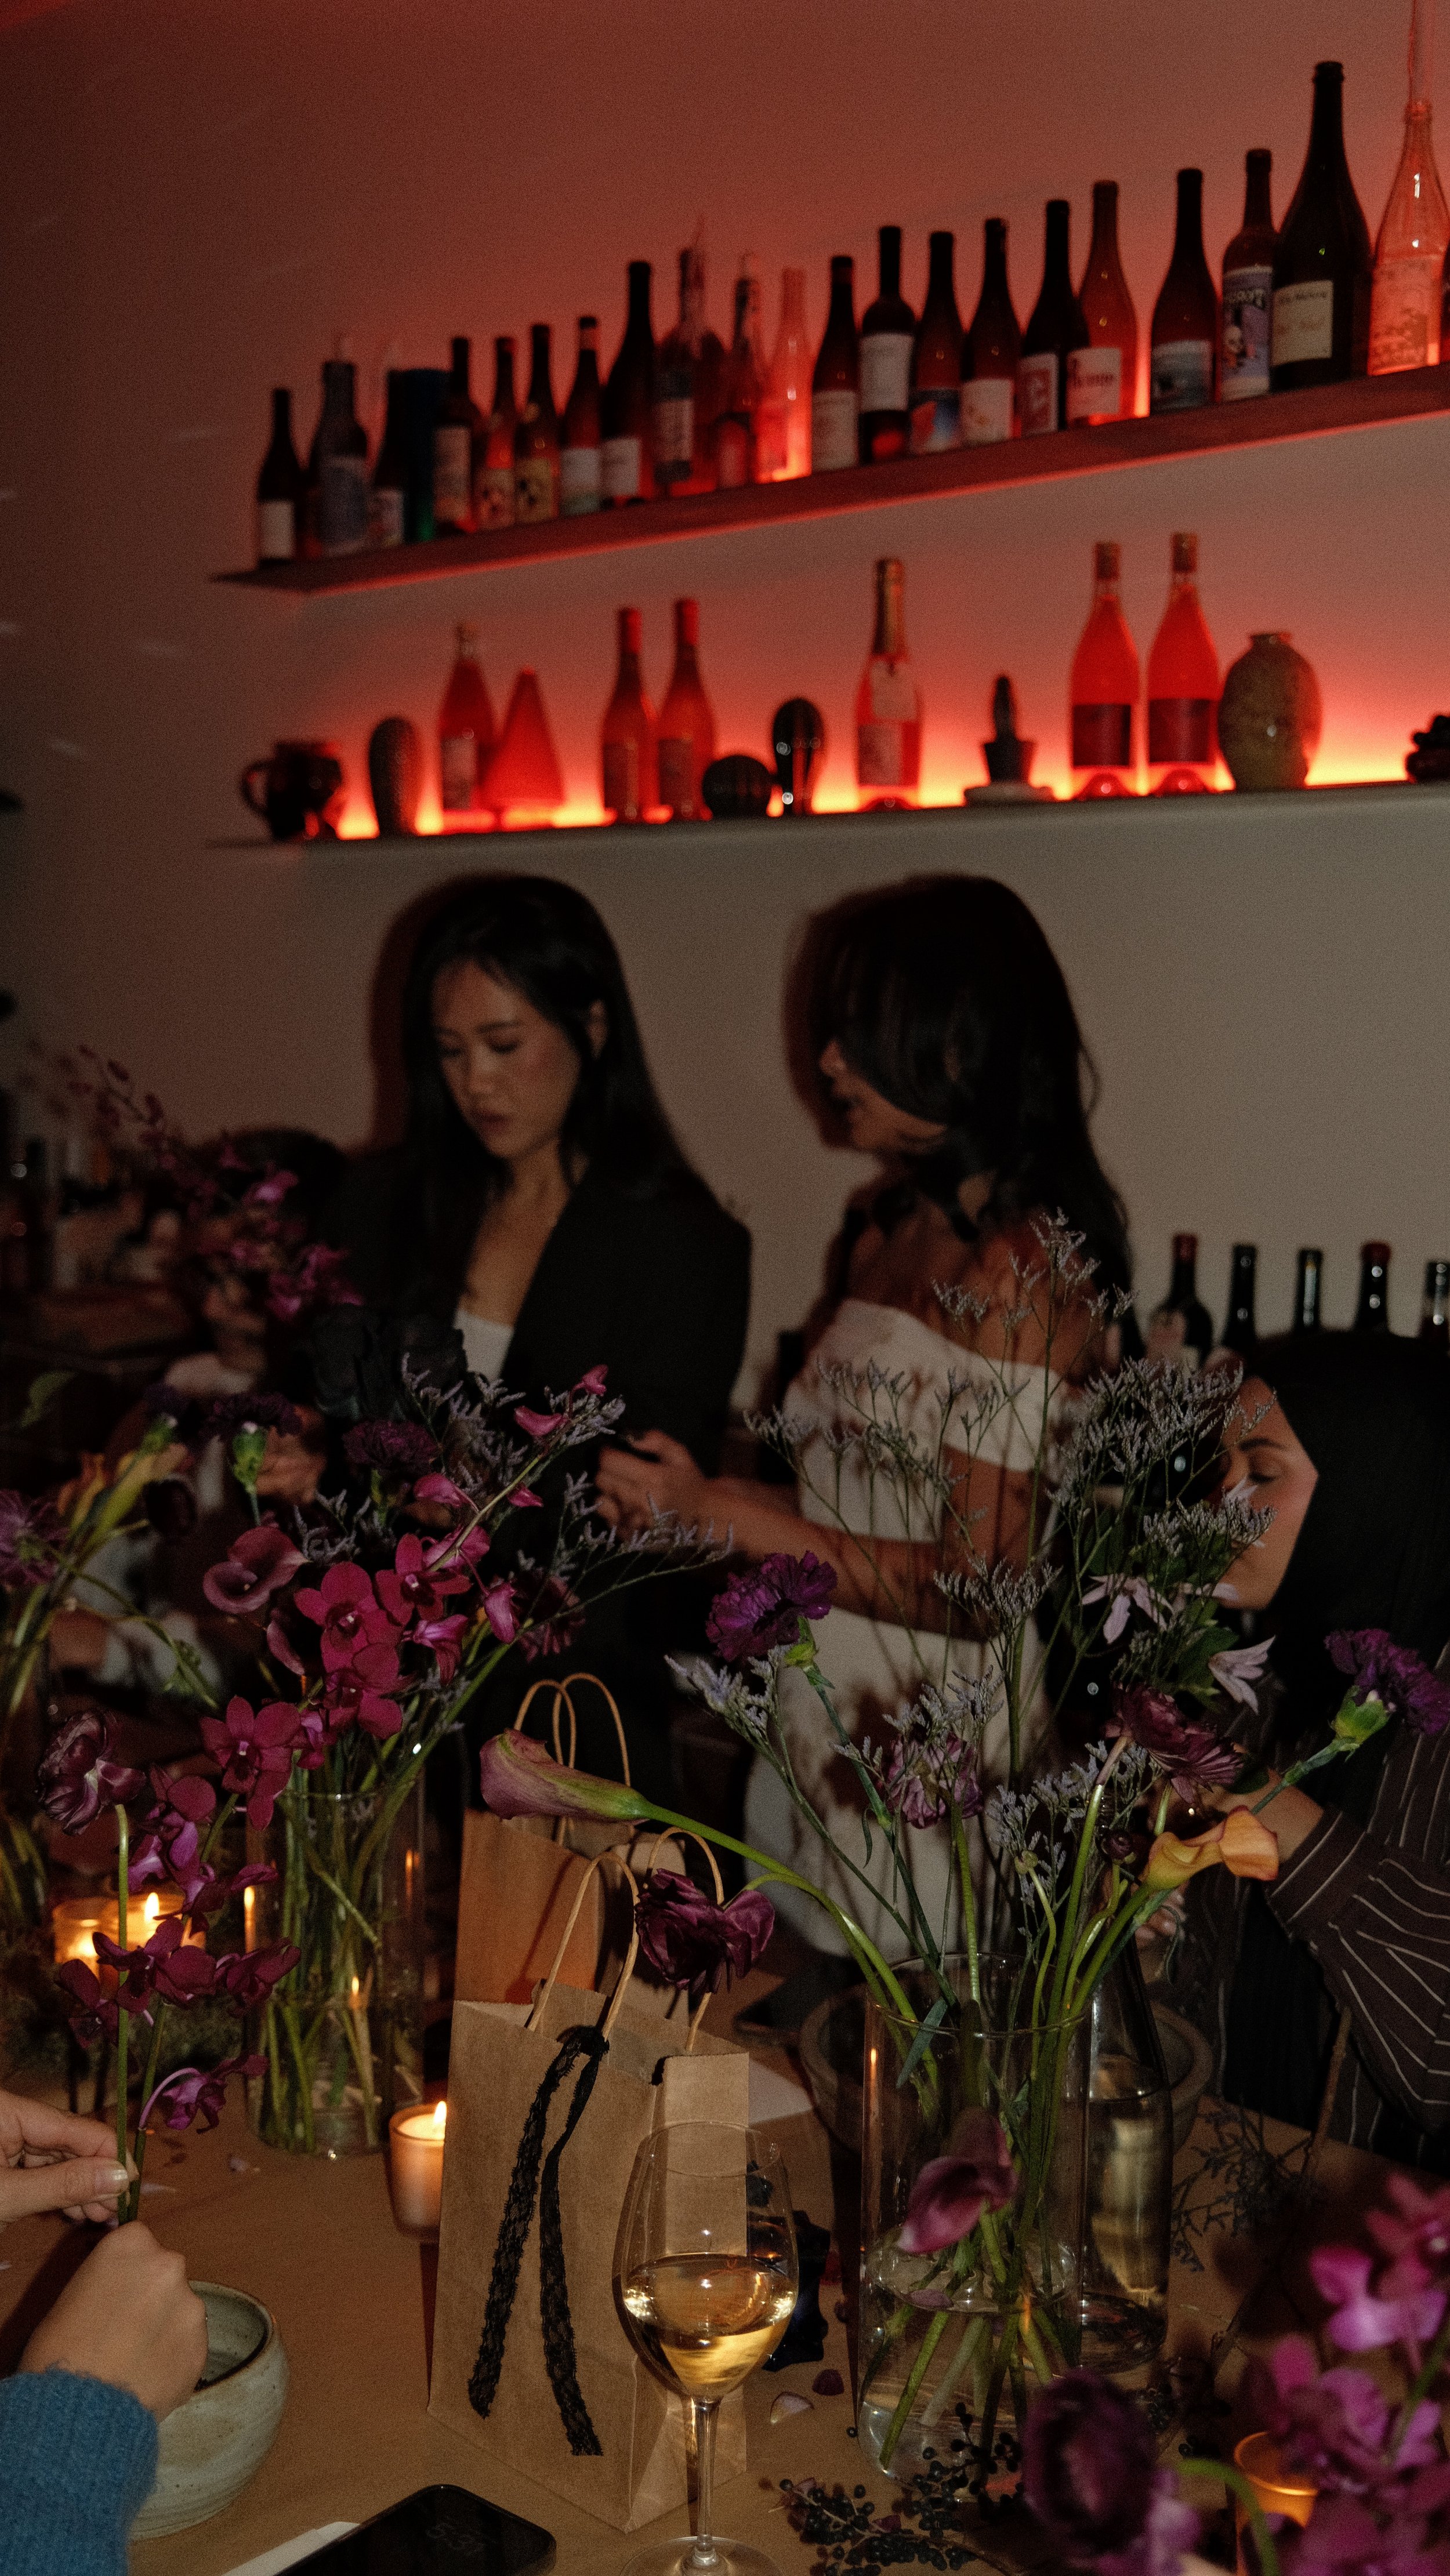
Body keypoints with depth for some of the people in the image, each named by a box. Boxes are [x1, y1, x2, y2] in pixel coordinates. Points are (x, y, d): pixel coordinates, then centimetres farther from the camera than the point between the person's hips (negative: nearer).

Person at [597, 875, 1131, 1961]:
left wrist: (721, 1512, -15)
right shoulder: (890, 1231, 10)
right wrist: (676, 1497, 3)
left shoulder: (1018, 1272, -17)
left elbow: (978, 1584, -20)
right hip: (821, 1744, 8)